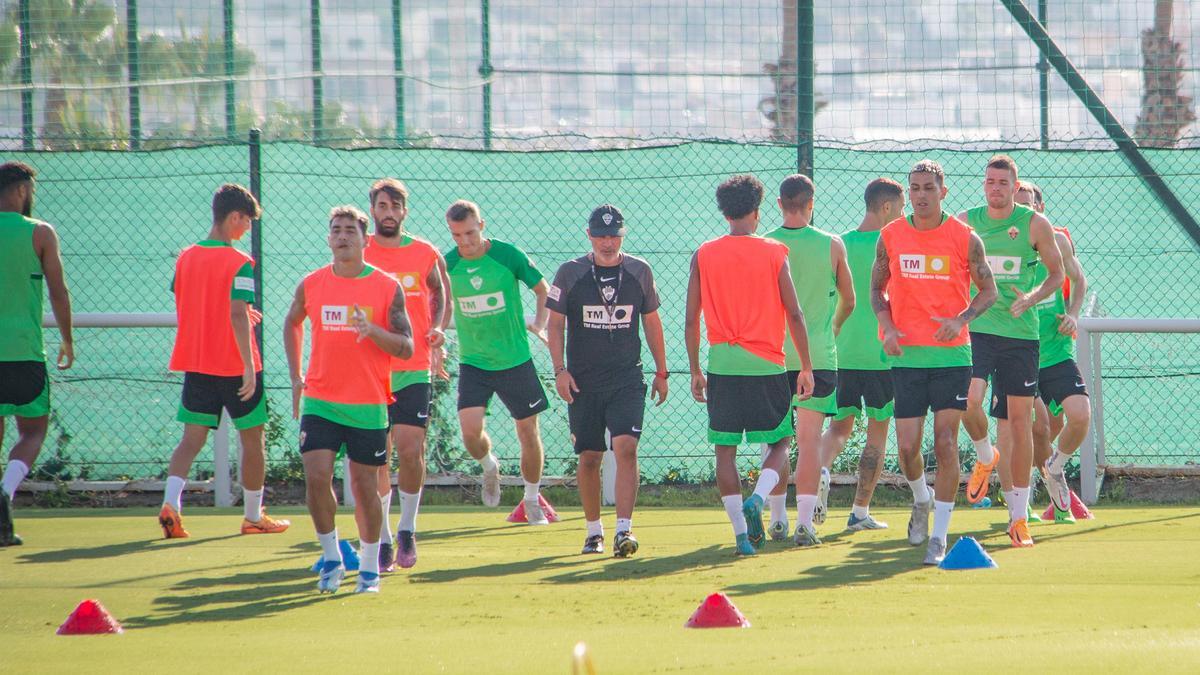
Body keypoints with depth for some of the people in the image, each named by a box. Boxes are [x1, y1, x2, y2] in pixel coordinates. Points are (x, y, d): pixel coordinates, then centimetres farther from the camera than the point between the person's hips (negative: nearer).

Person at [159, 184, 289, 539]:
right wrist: (249, 366, -24)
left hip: (195, 363, 5)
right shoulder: (240, 263, -14)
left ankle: (171, 503, -19)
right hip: (234, 364, -5)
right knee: (252, 439, 11)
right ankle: (253, 516, 19)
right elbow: (237, 314, -23)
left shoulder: (185, 257, 5)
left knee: (192, 439, 3)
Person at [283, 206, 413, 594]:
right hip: (319, 401, 1)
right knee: (316, 477, -12)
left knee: (364, 486, 3)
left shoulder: (388, 288, -2)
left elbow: (406, 348, -5)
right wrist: (295, 376, 16)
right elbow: (292, 323, 24)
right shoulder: (311, 285, 5)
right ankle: (331, 558, 5)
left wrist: (372, 329, -23)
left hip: (368, 405, -1)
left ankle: (369, 568, 18)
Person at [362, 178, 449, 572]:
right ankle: (382, 540, 11)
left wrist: (437, 328, 2)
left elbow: (440, 294, 20)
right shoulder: (357, 256, 2)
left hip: (415, 370, 0)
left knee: (410, 451, -9)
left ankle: (407, 531, 11)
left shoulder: (425, 254, 4)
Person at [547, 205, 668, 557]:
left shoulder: (639, 271, 5)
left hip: (627, 379, 0)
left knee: (626, 447, -17)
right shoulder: (570, 273, 0)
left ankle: (624, 529, -21)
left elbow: (652, 322, 13)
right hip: (583, 381, 0)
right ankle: (593, 530, 21)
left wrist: (661, 372, 13)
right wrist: (560, 369, -9)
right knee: (589, 457, 5)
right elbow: (556, 324, 3)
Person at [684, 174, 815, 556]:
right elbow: (794, 314, -2)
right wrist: (806, 367, 5)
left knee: (725, 449, 6)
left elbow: (691, 320, 5)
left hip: (722, 364, 1)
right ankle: (757, 500, -13)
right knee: (780, 442, 12)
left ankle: (742, 532, 0)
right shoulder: (773, 253, -1)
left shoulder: (704, 256, 4)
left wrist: (695, 371, 14)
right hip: (767, 365, -1)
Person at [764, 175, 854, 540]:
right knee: (809, 439, 0)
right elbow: (848, 301, 11)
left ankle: (777, 518, 16)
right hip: (818, 356, 0)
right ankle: (805, 519, -8)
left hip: (773, 356, 1)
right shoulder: (831, 246, -1)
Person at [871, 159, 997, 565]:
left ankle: (939, 534, -1)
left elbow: (988, 289, 6)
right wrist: (887, 327, -3)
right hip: (906, 354, 2)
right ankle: (921, 500, 32)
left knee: (946, 443, -8)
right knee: (907, 446, 0)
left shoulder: (965, 238, -2)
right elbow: (877, 288, 15)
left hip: (951, 353, -2)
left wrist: (961, 319, -13)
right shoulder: (891, 236, 3)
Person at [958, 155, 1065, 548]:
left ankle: (1019, 516, 9)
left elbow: (1057, 274, 6)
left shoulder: (1034, 225, 0)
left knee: (1020, 420, 1)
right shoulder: (965, 222, 5)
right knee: (969, 400, -22)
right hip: (975, 328, 1)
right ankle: (985, 456, 13)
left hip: (1020, 333, -1)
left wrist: (1031, 298, -12)